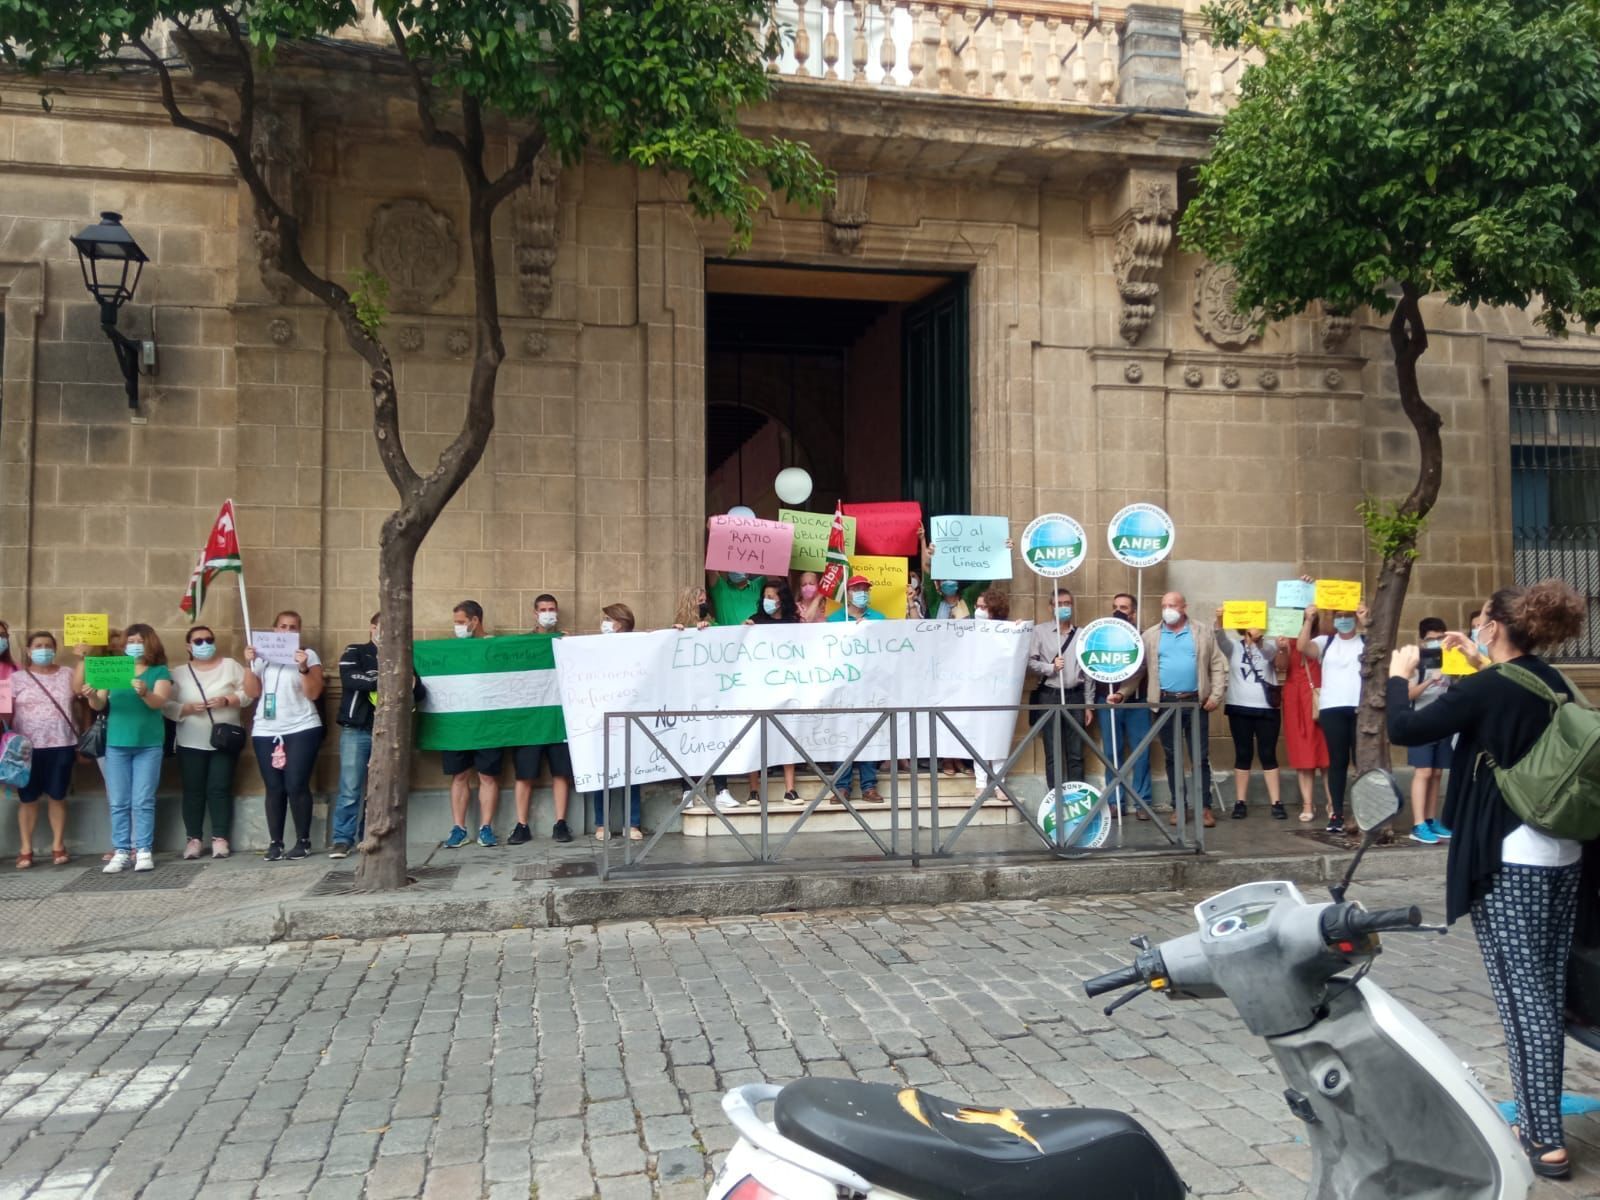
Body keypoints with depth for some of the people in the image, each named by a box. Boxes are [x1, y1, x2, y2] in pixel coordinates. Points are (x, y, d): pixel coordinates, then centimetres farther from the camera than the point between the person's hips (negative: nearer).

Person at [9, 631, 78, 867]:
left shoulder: (67, 675, 7)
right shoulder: (17, 678, 3)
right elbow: (6, 711, 1)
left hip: (62, 745, 1)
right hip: (28, 747, -1)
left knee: (57, 796, 5)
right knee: (28, 798, 3)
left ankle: (58, 846, 13)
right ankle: (25, 849, 11)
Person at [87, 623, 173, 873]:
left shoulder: (160, 672, 4)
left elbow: (158, 702, -13)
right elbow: (100, 705, 4)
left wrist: (144, 693, -34)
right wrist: (92, 696, -19)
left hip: (149, 744, -2)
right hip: (116, 743, 3)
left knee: (143, 801, -3)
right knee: (118, 802, 2)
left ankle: (144, 851, -1)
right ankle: (121, 852, 5)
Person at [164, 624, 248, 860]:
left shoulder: (230, 666, 4)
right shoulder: (179, 673, 5)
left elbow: (247, 692, -2)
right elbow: (167, 706, -2)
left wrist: (227, 700, -17)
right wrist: (188, 708, -19)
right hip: (191, 743, 1)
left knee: (219, 788, -1)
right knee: (193, 790, 3)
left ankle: (220, 838, 4)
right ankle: (193, 839, 9)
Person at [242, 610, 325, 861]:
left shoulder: (308, 655, 3)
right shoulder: (262, 656, 11)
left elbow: (313, 694, -5)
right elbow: (252, 693, 5)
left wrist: (303, 668, -17)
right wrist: (249, 664, -5)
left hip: (301, 729, -3)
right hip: (265, 731, 3)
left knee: (296, 786, -8)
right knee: (274, 788, 2)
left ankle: (303, 841, 1)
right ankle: (274, 843, 6)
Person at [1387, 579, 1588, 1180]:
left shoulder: (1486, 689, -16)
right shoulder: (1553, 685, 7)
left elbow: (1404, 730, -16)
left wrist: (1399, 675, 0)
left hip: (1509, 862, -8)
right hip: (1562, 856, 8)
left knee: (1522, 995, -3)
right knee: (1549, 992, 13)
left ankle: (1546, 1139, 0)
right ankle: (1539, 1117, 24)